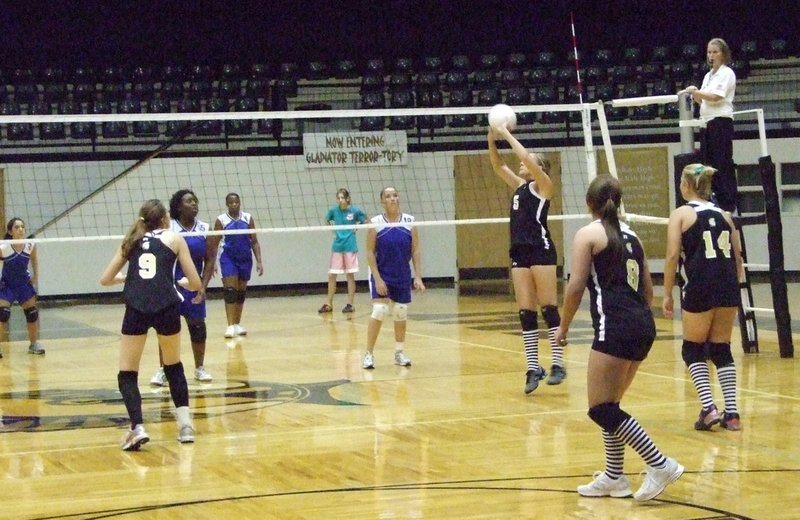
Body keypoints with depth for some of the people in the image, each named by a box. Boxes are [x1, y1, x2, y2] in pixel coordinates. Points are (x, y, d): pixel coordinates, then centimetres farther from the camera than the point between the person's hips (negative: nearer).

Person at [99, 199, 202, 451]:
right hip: (167, 306, 0)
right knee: (174, 366, 22)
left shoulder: (131, 241, 20)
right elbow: (196, 283, 12)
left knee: (127, 373, 9)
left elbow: (105, 279, 23)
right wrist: (182, 282, 34)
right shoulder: (174, 239, 14)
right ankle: (185, 425, 17)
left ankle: (138, 428, -10)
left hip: (136, 308, 1)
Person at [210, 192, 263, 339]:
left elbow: (254, 242, 4)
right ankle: (230, 326, -17)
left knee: (241, 292, 10)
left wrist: (259, 261, -3)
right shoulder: (221, 220, -3)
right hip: (228, 258, -3)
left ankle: (238, 324, 21)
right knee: (230, 290, -13)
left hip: (245, 258, 3)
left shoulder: (248, 218, 1)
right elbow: (214, 243, 2)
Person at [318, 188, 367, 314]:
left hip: (350, 247, -3)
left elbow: (366, 221, 6)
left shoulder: (355, 210, -8)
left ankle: (350, 304, 8)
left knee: (350, 275, 2)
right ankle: (329, 304, 12)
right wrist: (333, 231, 7)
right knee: (332, 276, 4)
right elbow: (327, 220, 20)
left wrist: (356, 229, -3)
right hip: (337, 246, 3)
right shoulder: (334, 210, 0)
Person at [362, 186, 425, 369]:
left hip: (403, 277, 3)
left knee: (401, 314, 9)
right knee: (379, 311, -15)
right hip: (381, 274, -3)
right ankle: (369, 354, -6)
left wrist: (418, 277, -7)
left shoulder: (409, 222, -3)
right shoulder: (375, 223, -9)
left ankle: (400, 353, 24)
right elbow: (370, 253, -9)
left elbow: (415, 251, -1)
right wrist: (377, 279, -16)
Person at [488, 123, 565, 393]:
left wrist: (507, 134, -9)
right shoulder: (519, 186, 20)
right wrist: (492, 139, 6)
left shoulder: (543, 185, 0)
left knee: (549, 307, -7)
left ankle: (558, 365, -5)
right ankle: (533, 368, 3)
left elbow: (527, 159, -15)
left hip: (541, 249, -7)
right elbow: (498, 165, 20)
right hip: (519, 252, 7)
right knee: (526, 312, 2)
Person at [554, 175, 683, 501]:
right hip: (643, 325, 8)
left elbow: (575, 286, -8)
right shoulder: (630, 234, 18)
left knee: (601, 409, -6)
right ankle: (614, 477, 20)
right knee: (609, 406, 17)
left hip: (615, 327, -8)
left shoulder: (588, 234, -1)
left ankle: (661, 465, -12)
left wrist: (563, 326, 3)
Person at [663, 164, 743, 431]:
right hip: (728, 288, 4)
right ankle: (731, 413, 9)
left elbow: (672, 255, -8)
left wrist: (667, 294, -3)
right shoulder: (724, 215, 14)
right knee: (722, 349, 14)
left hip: (699, 289, -4)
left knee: (693, 349, 10)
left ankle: (709, 408, -4)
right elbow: (738, 258, 14)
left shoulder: (681, 214, 1)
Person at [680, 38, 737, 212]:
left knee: (723, 163, -9)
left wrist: (695, 91, -15)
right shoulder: (708, 75, 20)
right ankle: (716, 203, 5)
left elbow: (716, 97, -14)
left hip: (721, 121, -8)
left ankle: (729, 205, -9)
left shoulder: (727, 73, -3)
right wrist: (694, 93, -2)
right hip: (707, 123, 8)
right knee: (709, 163, 3)